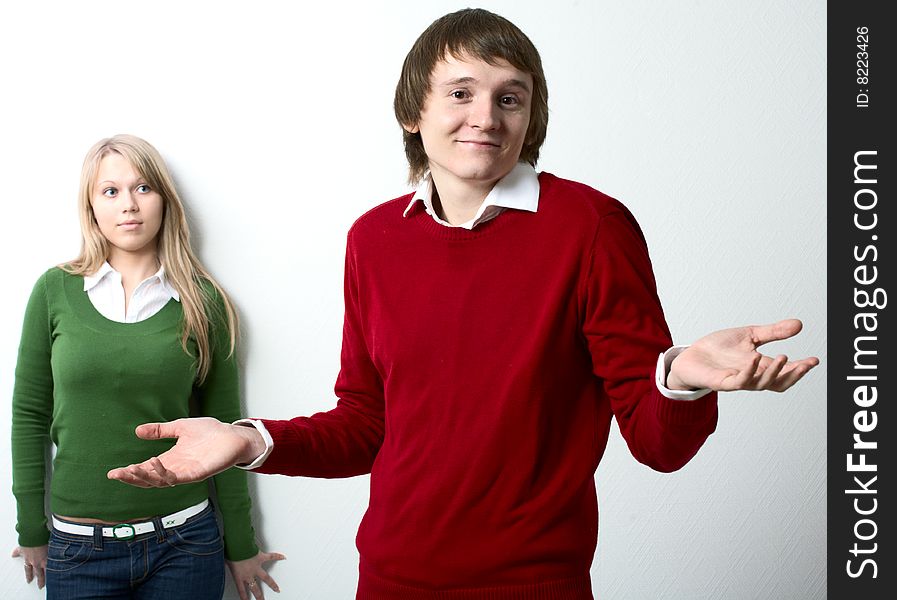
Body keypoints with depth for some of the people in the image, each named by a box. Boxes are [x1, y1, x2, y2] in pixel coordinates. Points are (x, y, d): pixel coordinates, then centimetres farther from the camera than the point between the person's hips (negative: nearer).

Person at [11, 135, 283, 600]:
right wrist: (32, 532, 5)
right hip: (79, 549, 0)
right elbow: (30, 415, 5)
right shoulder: (56, 290, -1)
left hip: (183, 544, 0)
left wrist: (241, 547, 5)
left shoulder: (201, 300, -2)